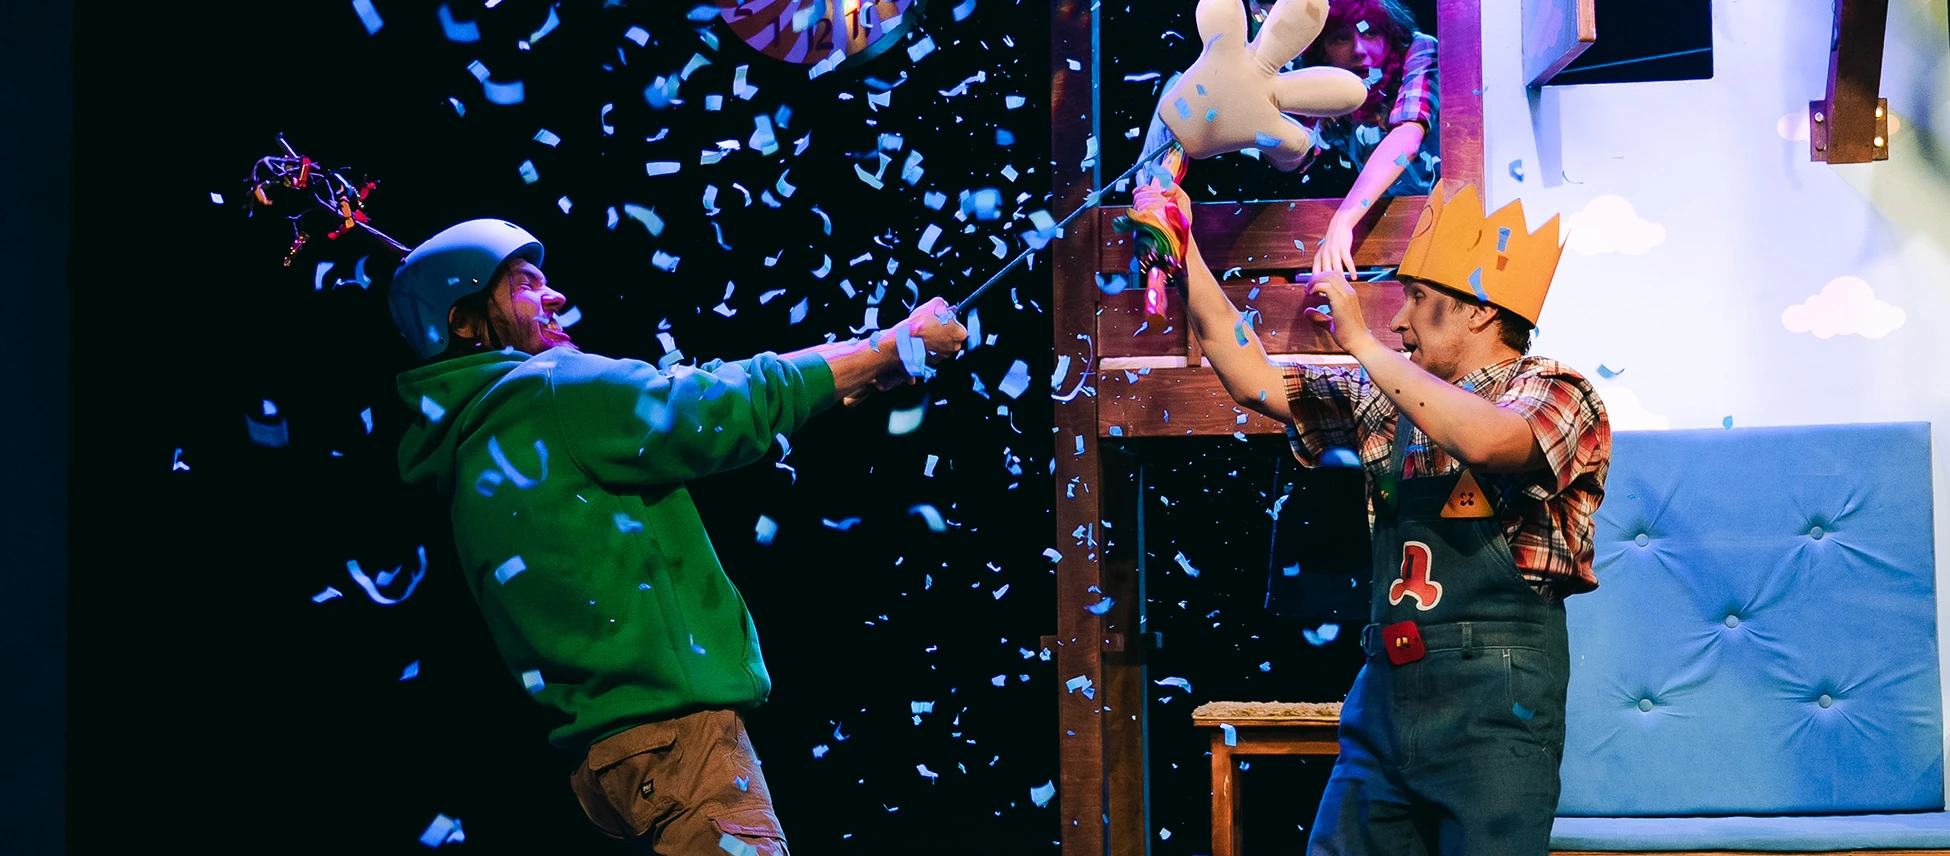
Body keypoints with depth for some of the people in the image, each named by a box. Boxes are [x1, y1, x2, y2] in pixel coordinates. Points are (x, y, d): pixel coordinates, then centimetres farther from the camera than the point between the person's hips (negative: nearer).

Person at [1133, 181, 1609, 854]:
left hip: (1494, 704, -6)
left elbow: (1483, 441, -27)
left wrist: (1361, 341, -18)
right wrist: (1185, 254, 11)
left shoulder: (1557, 395, -4)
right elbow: (1255, 379, 15)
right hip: (1386, 690, 6)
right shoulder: (1393, 400, 14)